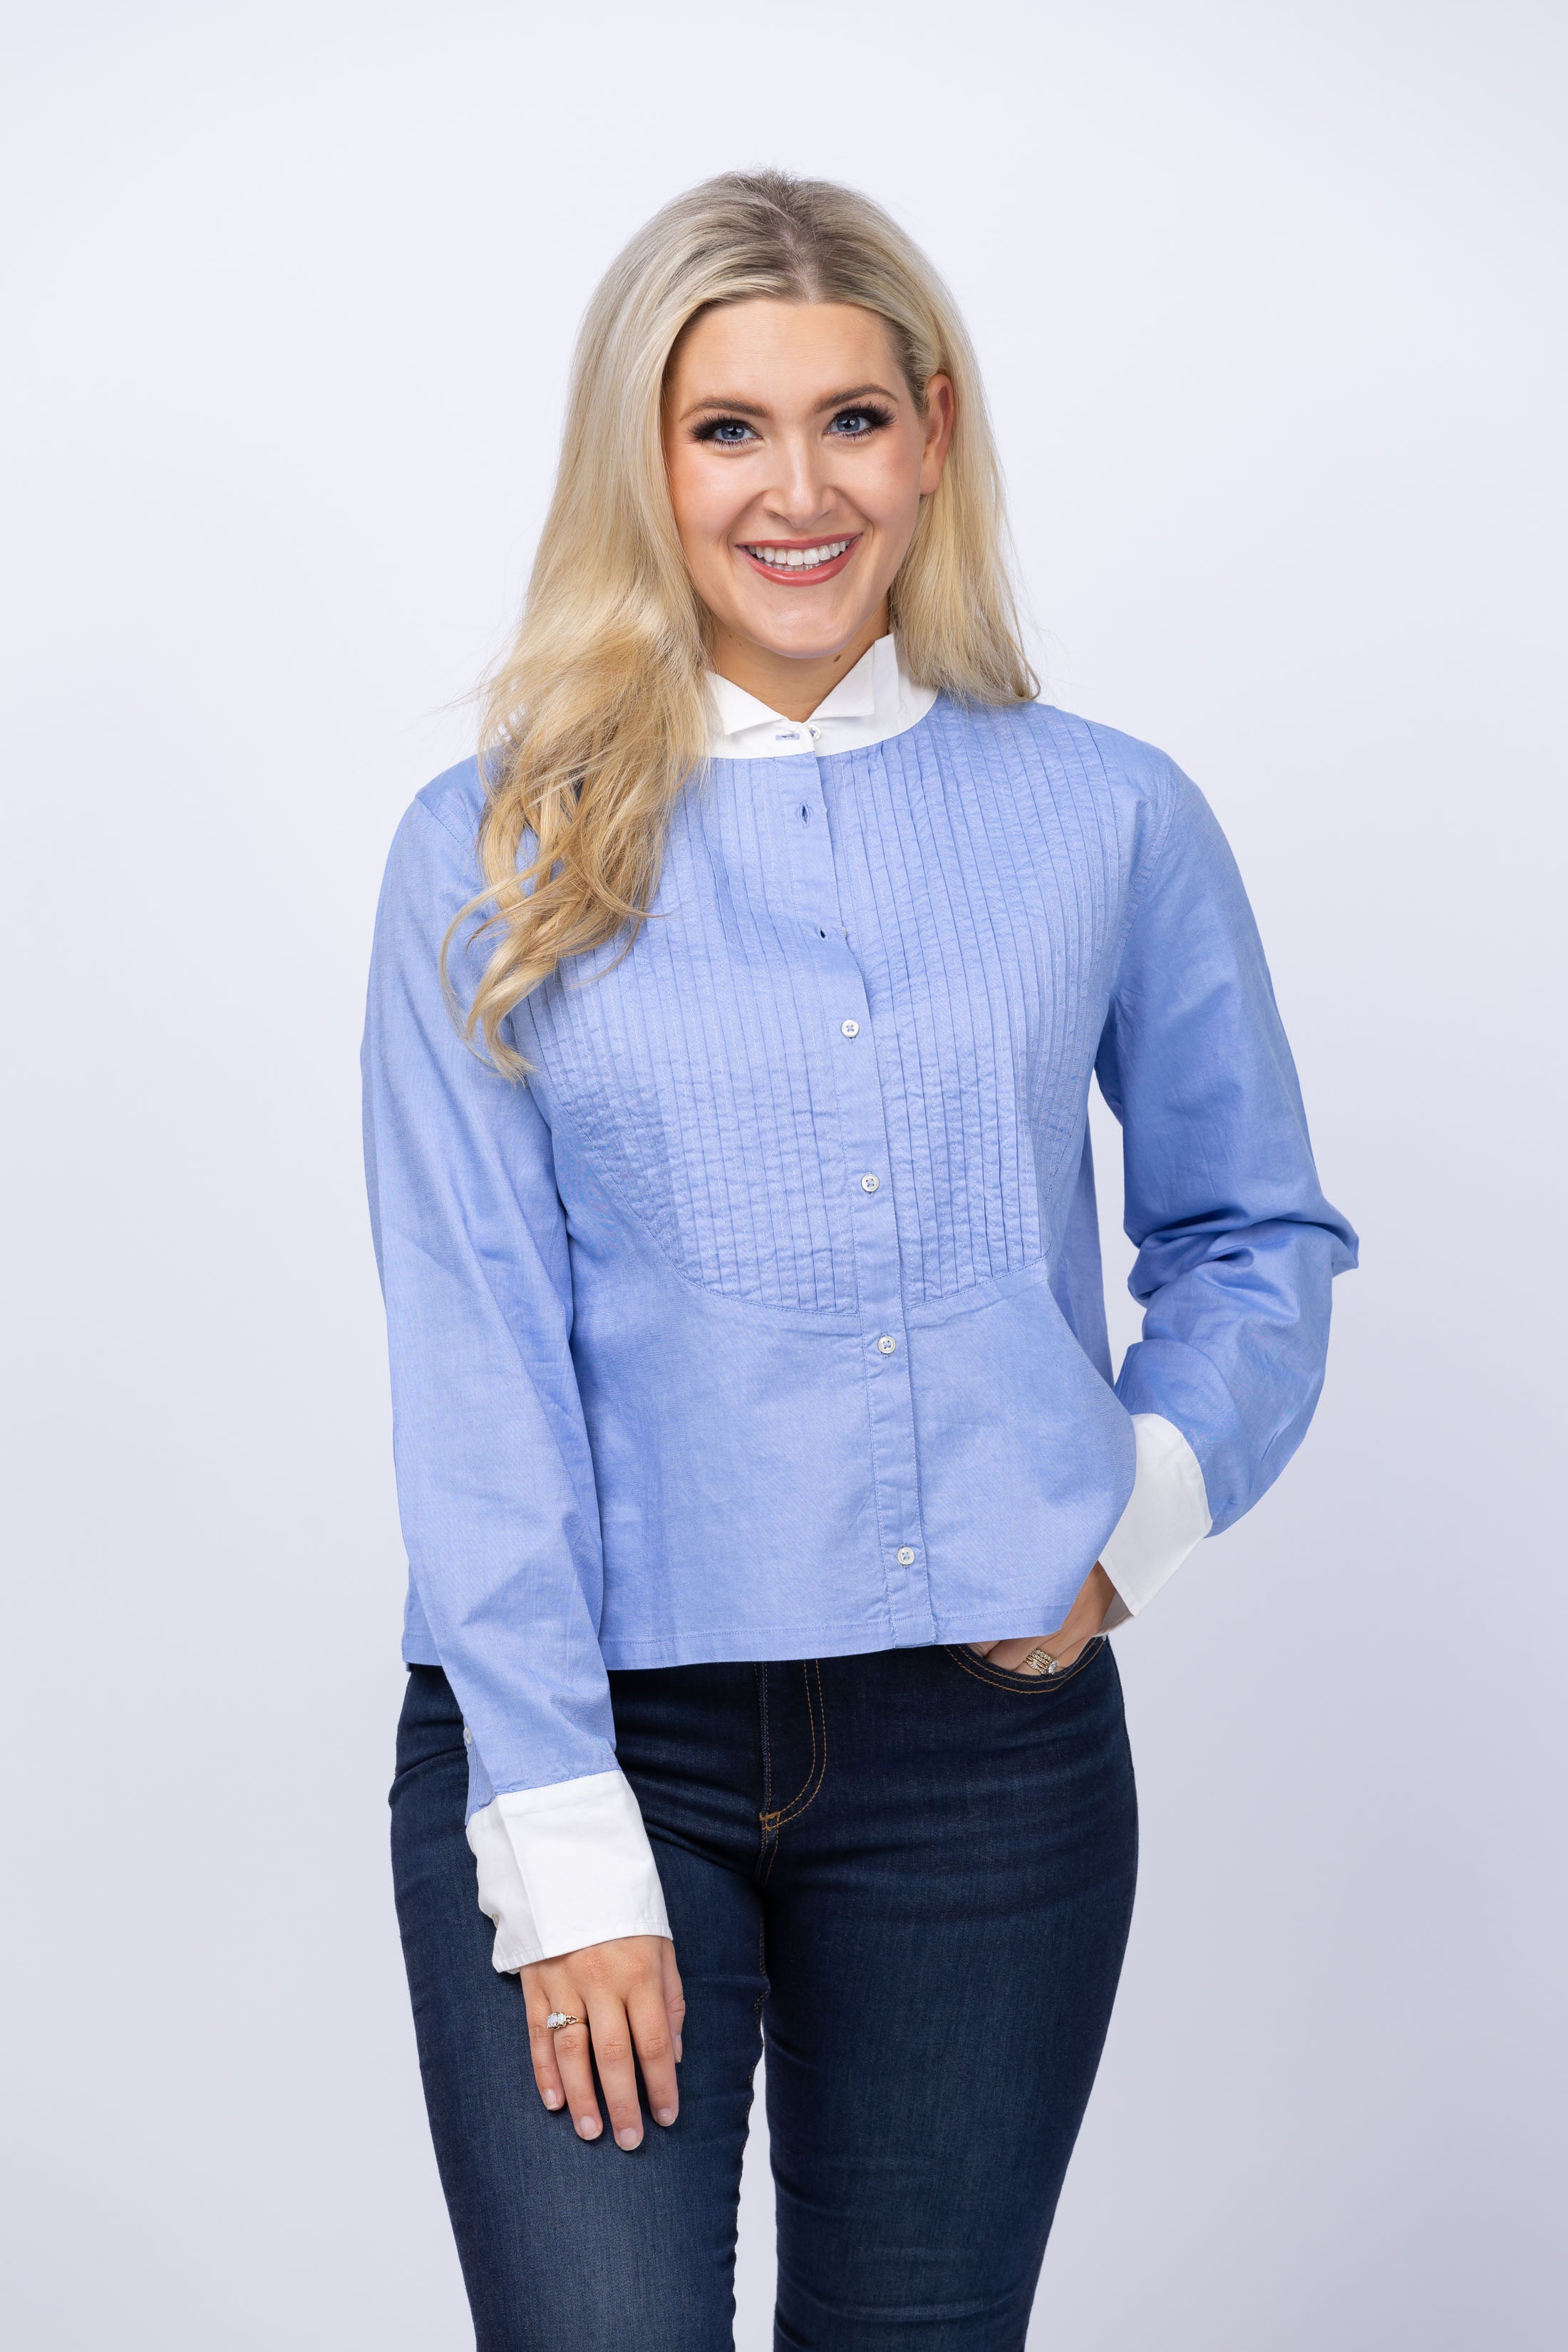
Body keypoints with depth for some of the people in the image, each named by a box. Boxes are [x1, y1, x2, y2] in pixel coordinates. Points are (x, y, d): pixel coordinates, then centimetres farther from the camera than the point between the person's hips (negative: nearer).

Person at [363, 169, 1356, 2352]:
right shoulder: (496, 854, 0)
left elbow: (1260, 1235, 15)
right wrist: (568, 1846, -10)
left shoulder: (1110, 819, 4)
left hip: (989, 1744, 2)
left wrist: (1138, 1513, -4)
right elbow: (476, 1356, -4)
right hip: (591, 1729, -2)